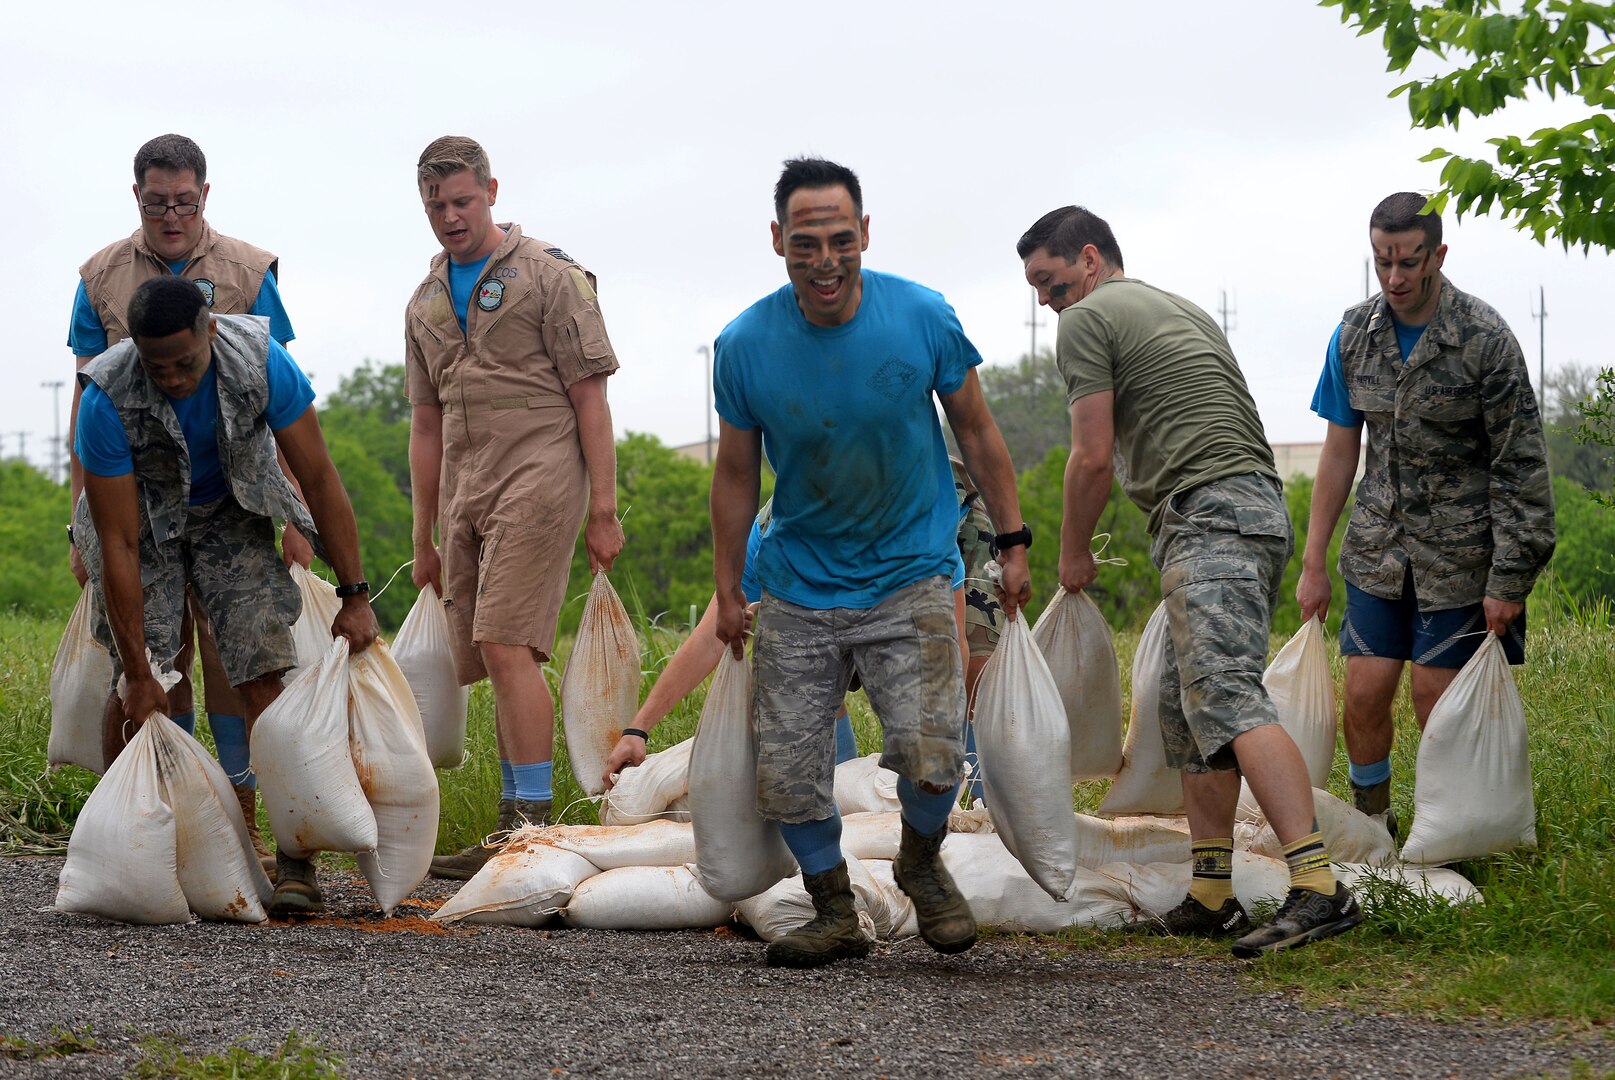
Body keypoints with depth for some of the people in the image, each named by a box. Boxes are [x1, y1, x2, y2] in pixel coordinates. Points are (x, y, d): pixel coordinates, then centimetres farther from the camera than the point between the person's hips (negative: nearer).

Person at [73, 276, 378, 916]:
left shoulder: (261, 361, -30)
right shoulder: (108, 399, -32)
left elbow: (319, 479, -18)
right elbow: (119, 543, -28)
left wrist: (354, 598, -18)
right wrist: (139, 674, -28)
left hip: (232, 514, 1)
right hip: (142, 521, -1)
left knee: (264, 672, -14)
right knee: (137, 687, -15)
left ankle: (294, 857, -13)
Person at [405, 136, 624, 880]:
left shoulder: (548, 275, 0)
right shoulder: (426, 303, 19)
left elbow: (589, 396, -4)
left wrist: (603, 510, -10)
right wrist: (424, 538, 20)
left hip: (538, 477, -7)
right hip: (465, 496, 7)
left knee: (507, 647, -18)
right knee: (488, 661, 6)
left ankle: (531, 825, -18)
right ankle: (513, 837, 11)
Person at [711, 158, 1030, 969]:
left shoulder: (923, 318, -11)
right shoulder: (745, 346, -9)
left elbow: (976, 432, 3)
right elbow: (736, 473, 4)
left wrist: (1012, 543, 6)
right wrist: (727, 592, 8)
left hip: (910, 576, -1)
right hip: (799, 589, 2)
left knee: (928, 755, -16)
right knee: (786, 773, -1)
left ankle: (921, 863, 16)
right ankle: (834, 913, 22)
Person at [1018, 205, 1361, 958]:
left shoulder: (1087, 320, 2)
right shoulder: (1184, 311, 29)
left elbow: (1093, 457, -4)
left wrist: (1074, 552, 11)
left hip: (1207, 514, -10)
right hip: (1259, 507, 10)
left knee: (1228, 699, -21)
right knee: (1187, 706, 14)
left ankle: (1318, 887, -35)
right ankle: (1210, 897, 10)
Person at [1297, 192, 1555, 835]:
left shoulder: (1485, 340, -13)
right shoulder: (1355, 335, 1)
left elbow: (1519, 466, -10)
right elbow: (1340, 451, 9)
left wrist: (1508, 580, -13)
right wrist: (1313, 563, 8)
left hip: (1459, 554, -4)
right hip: (1380, 547, 4)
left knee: (1435, 699, -3)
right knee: (1365, 693, -1)